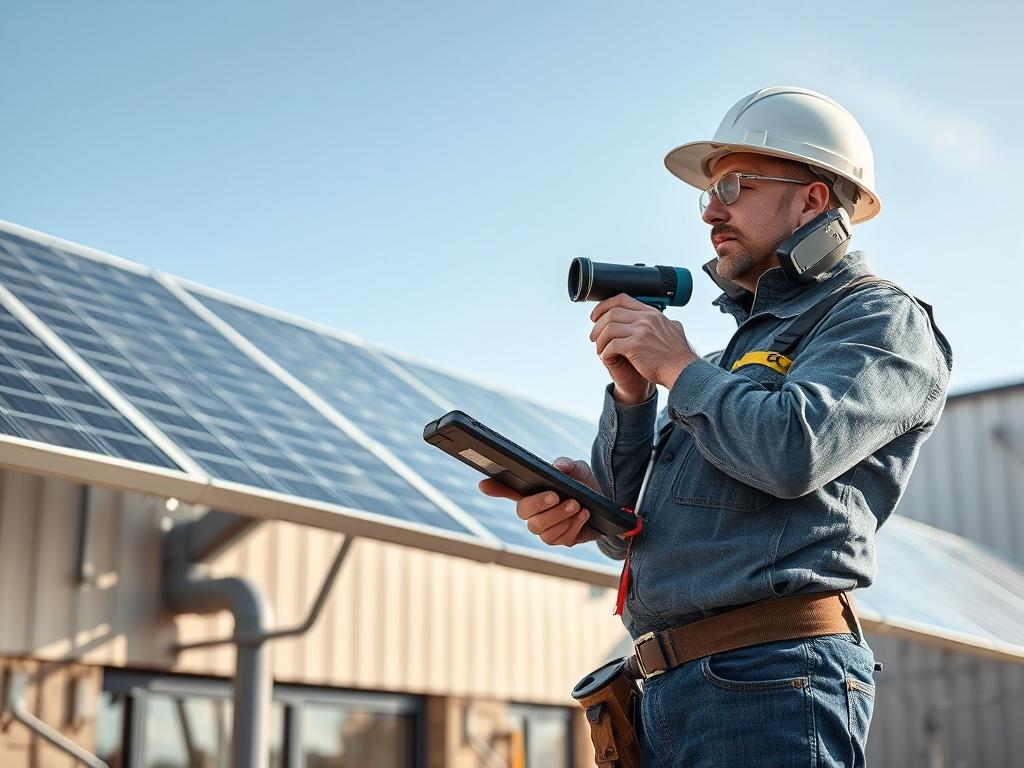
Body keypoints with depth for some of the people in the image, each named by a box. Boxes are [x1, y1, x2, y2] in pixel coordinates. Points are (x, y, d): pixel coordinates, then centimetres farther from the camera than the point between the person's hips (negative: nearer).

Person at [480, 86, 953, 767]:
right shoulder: (750, 340, 23)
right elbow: (627, 531, 17)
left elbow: (793, 452, -21)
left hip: (769, 684, -7)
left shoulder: (881, 321, 1)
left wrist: (677, 365, -5)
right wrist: (630, 396, 0)